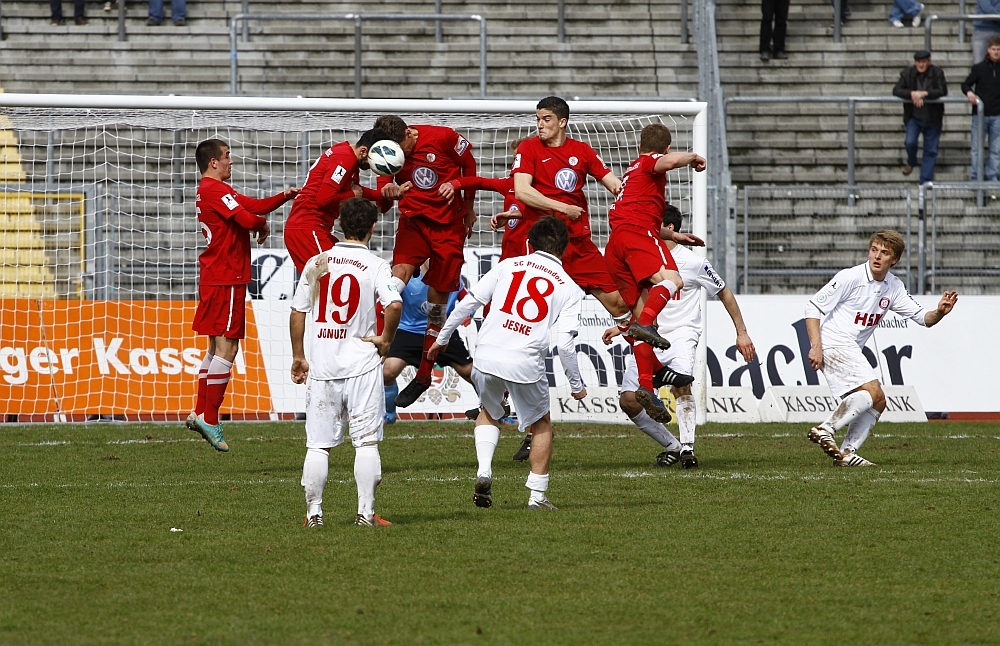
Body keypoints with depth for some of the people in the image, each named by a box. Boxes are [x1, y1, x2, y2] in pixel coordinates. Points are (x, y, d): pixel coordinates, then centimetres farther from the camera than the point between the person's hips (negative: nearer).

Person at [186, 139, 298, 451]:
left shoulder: (209, 191, 19)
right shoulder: (215, 190, -14)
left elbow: (253, 205, 16)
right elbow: (247, 218, -23)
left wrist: (286, 196, 5)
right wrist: (263, 225, -1)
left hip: (214, 276, 11)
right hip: (226, 278, -11)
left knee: (217, 347, 15)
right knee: (227, 346, -10)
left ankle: (200, 414, 15)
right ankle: (209, 418, -11)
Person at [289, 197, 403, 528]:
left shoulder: (316, 264, 6)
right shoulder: (375, 265, -5)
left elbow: (297, 312, 7)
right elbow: (394, 305, -21)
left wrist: (298, 357, 16)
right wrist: (386, 339, -4)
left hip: (321, 365, 3)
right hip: (361, 363, -3)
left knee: (318, 443, 8)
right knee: (366, 441, 2)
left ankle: (313, 512, 9)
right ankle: (366, 512, -1)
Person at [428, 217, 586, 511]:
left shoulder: (508, 266, 11)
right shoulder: (569, 288, 7)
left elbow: (469, 302, 9)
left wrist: (442, 338, 20)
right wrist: (576, 385, 9)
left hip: (487, 355, 2)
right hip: (526, 364, -2)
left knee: (489, 413, 29)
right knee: (542, 425, 22)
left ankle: (484, 473, 7)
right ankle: (537, 494, 17)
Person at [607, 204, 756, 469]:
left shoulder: (692, 262, -4)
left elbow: (724, 292, 7)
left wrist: (742, 333, 8)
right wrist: (621, 328, 11)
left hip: (681, 335, -5)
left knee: (680, 382, -33)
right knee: (628, 400, -8)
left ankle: (688, 449, -27)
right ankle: (672, 446, 8)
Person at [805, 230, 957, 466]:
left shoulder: (893, 287, 8)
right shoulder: (850, 278, -12)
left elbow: (921, 317, 9)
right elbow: (813, 307, -12)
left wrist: (939, 312, -14)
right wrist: (816, 347, -20)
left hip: (850, 350, 8)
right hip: (833, 343, -8)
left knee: (877, 402, 7)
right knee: (872, 391, -22)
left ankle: (847, 453, 6)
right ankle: (825, 430, -23)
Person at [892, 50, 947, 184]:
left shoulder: (937, 73, -9)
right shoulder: (907, 74, -6)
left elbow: (943, 91, -19)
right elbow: (896, 91, -12)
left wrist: (924, 93, -31)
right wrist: (912, 94, -31)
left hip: (932, 119, 0)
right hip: (913, 117, 0)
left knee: (931, 151, 4)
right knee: (910, 142, -17)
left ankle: (925, 182, 13)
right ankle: (911, 162, 19)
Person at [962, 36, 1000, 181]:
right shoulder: (979, 68, 1)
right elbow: (966, 84, 6)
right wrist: (969, 92, -15)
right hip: (980, 113, -1)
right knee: (977, 149, 3)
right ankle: (976, 179, 10)